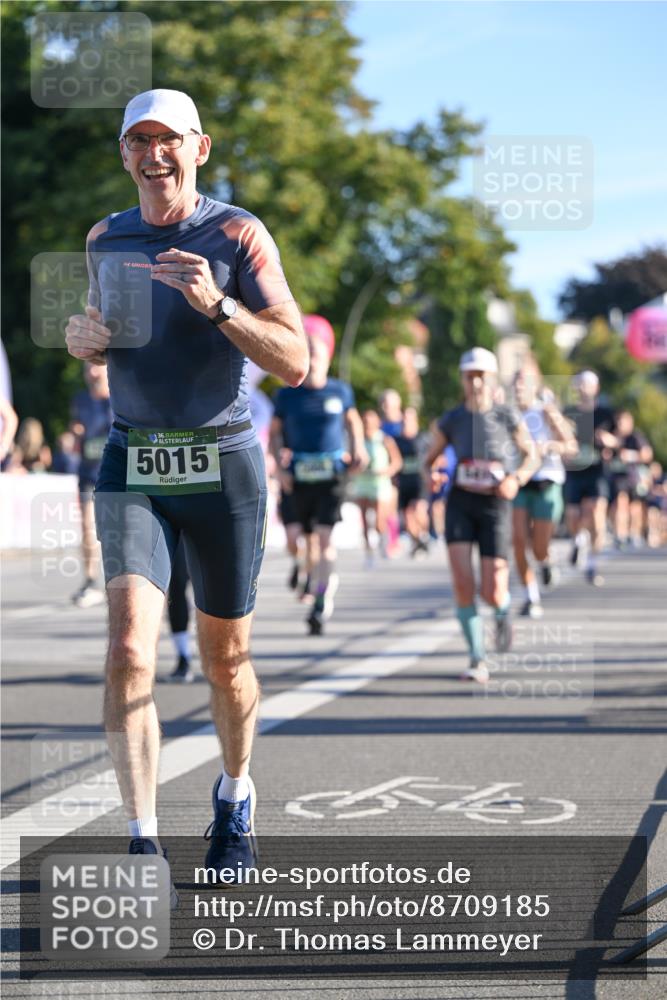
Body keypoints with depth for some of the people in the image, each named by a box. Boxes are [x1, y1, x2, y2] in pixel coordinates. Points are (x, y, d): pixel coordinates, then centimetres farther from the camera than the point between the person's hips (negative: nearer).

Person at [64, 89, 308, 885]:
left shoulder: (237, 236, -6)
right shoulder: (106, 239, 7)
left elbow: (294, 364, -13)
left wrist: (214, 303, -27)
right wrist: (84, 340, 1)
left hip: (222, 466, -2)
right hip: (131, 468, 2)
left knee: (225, 662, 10)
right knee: (129, 650, -16)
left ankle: (234, 796, 38)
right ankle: (143, 846, -16)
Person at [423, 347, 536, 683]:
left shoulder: (507, 417, -2)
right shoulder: (451, 420, 3)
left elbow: (530, 455, 9)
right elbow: (430, 459, 15)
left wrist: (516, 479, -11)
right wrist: (431, 476, -9)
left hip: (495, 506, -1)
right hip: (460, 503, 1)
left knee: (492, 593, -8)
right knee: (462, 582, -15)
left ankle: (503, 612, 32)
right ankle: (478, 660, -4)